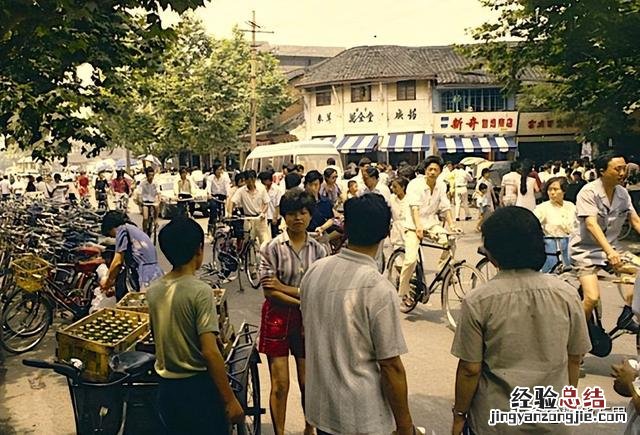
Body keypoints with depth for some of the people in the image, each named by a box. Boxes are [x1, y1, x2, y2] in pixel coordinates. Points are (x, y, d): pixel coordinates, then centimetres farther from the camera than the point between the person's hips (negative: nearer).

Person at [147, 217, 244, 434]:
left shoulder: (153, 290, 1)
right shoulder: (200, 291, -19)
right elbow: (210, 352, -22)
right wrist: (231, 400, -17)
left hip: (166, 389, 6)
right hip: (198, 388, -6)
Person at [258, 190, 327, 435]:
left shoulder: (318, 250, 0)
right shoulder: (272, 248, -7)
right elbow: (270, 292, -13)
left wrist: (284, 287, -14)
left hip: (308, 320, 2)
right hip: (278, 318, -2)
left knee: (308, 382, 12)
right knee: (280, 385, 3)